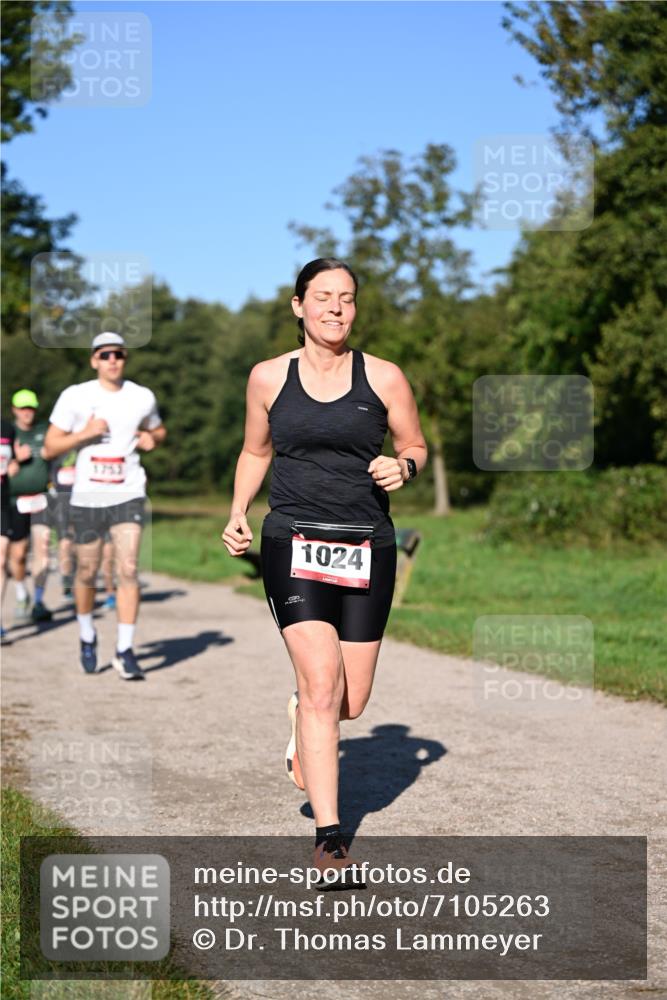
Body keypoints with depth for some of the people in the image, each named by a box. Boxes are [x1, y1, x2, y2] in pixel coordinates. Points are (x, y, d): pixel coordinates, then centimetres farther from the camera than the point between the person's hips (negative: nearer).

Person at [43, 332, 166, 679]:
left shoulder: (142, 397, 4)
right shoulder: (75, 397, -2)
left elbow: (158, 430, 24)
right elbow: (51, 447, -1)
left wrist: (151, 439, 0)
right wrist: (84, 433, -16)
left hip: (127, 495, 0)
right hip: (87, 497, 0)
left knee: (128, 569, -12)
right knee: (87, 572, 9)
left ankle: (124, 650, -5)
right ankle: (87, 637, 34)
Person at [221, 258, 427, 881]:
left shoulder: (384, 378, 2)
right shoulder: (269, 378, 5)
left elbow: (415, 446, 15)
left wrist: (403, 467, -8)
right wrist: (238, 515, 5)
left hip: (367, 549, 1)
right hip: (293, 543, -1)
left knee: (350, 703, 5)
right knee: (322, 685, -16)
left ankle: (303, 719, 44)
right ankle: (328, 836, -8)